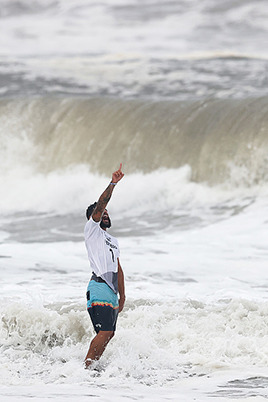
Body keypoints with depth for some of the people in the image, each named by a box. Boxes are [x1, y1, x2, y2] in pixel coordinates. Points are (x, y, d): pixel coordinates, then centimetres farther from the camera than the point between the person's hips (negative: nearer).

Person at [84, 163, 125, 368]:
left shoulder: (113, 241, 28)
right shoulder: (92, 229, 7)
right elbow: (100, 205, -7)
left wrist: (122, 296, 20)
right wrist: (112, 184, -15)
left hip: (112, 290, 8)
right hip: (99, 287, -8)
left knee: (109, 333, 3)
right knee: (105, 332, -18)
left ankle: (92, 366, 7)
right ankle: (86, 367, -16)